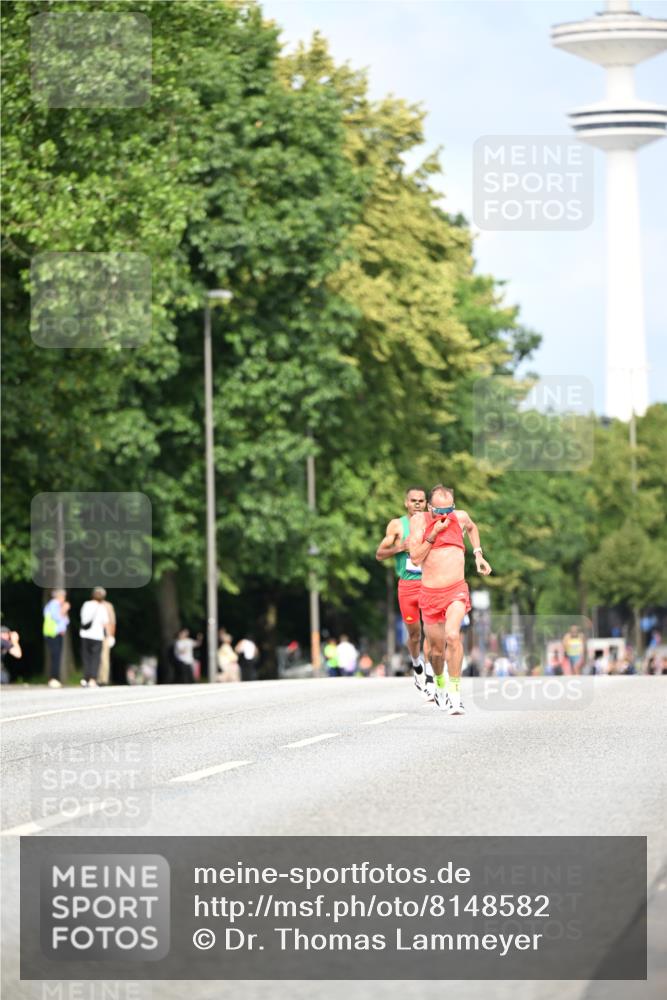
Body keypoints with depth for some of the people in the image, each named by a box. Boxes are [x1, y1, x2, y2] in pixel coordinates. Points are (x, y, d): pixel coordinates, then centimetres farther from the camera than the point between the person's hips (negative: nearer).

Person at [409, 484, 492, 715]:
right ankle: (439, 683, 41)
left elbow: (472, 527, 29)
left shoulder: (460, 517, 3)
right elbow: (415, 558, -11)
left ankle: (454, 691, -19)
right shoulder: (419, 521, -3)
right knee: (437, 647, 10)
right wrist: (433, 533, -16)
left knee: (453, 636, -26)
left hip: (456, 590, -1)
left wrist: (478, 554, 21)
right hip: (430, 592, 1)